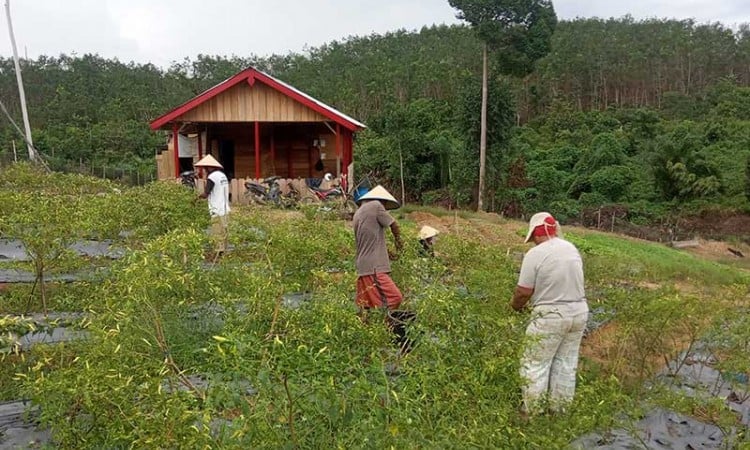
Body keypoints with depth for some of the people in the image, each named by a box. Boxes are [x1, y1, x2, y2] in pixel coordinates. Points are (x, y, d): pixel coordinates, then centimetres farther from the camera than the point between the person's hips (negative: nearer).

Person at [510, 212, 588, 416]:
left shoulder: (535, 254, -16)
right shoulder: (572, 248, 5)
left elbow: (524, 292, -14)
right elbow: (572, 281, 11)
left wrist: (515, 305, 5)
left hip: (551, 317, -7)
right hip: (579, 312, 7)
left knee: (536, 364, 7)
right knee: (566, 363, 17)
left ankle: (531, 411, 16)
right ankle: (559, 408, 29)